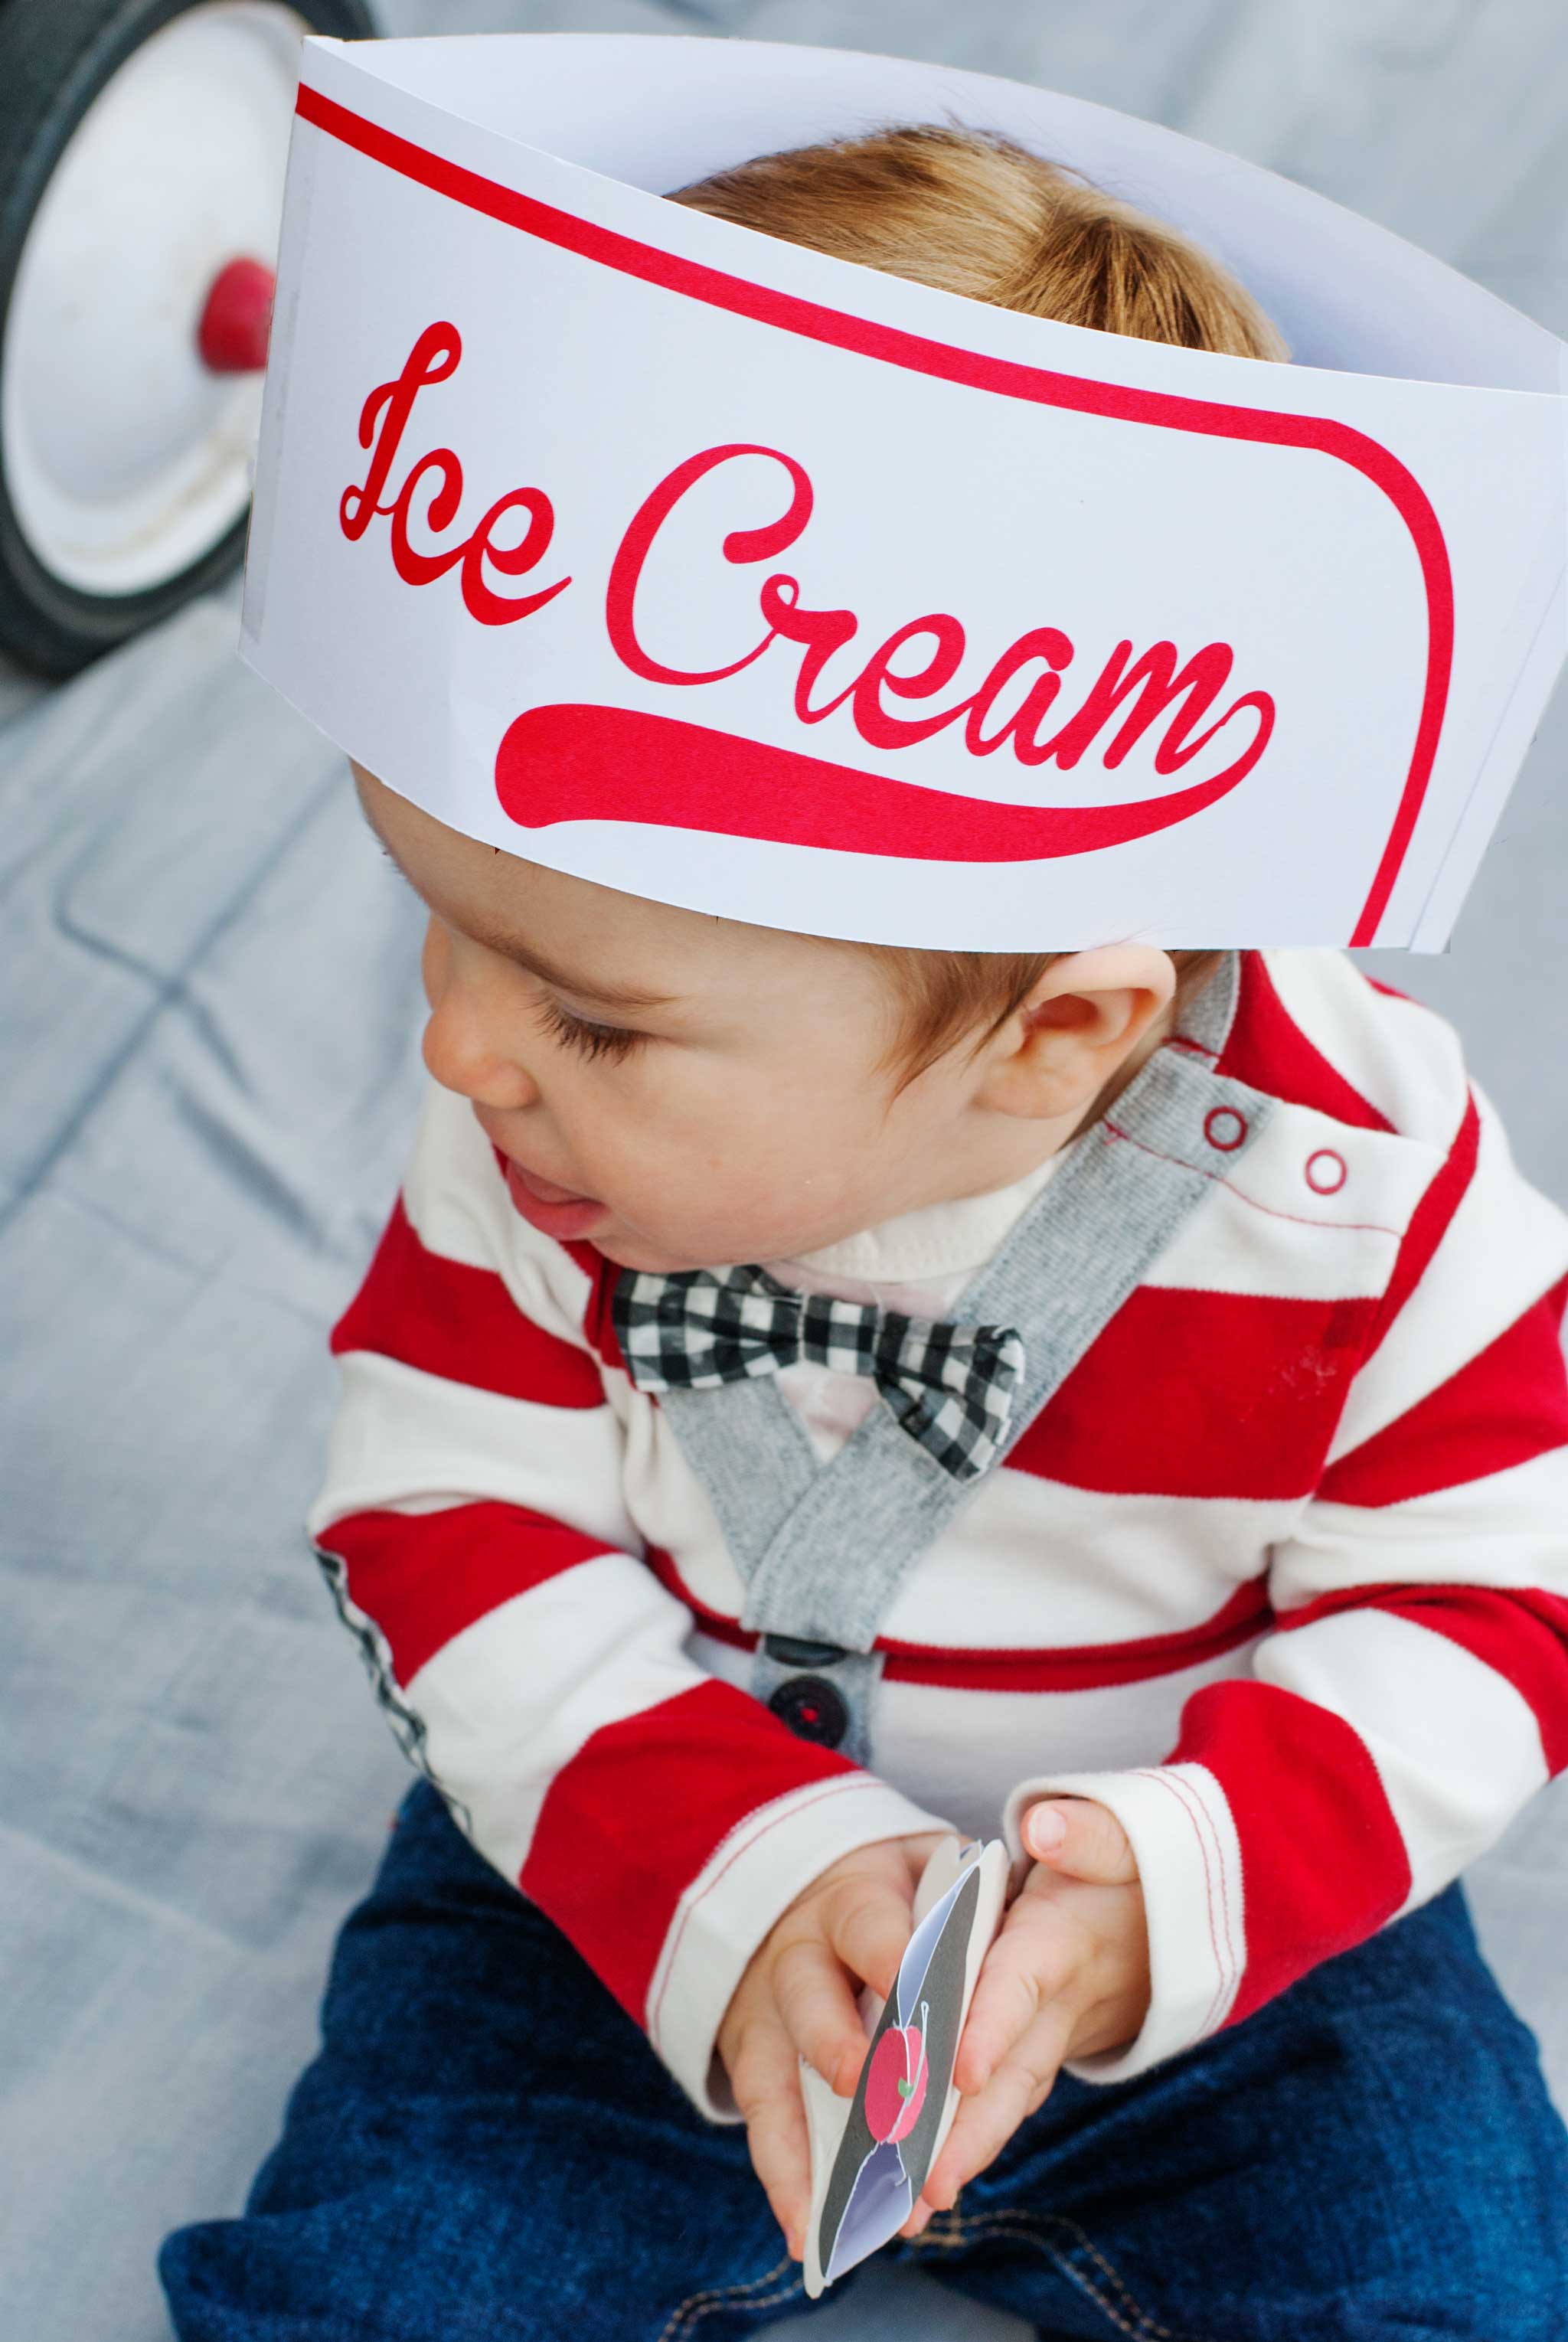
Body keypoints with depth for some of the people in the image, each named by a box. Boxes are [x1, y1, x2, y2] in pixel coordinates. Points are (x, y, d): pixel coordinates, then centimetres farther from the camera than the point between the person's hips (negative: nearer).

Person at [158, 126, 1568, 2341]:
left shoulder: (1352, 1183, -26)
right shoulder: (540, 1146, -20)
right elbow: (447, 1521, -15)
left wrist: (1166, 1898, -31)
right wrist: (731, 1883, -30)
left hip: (1223, 1906, 0)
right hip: (634, 1874, 1)